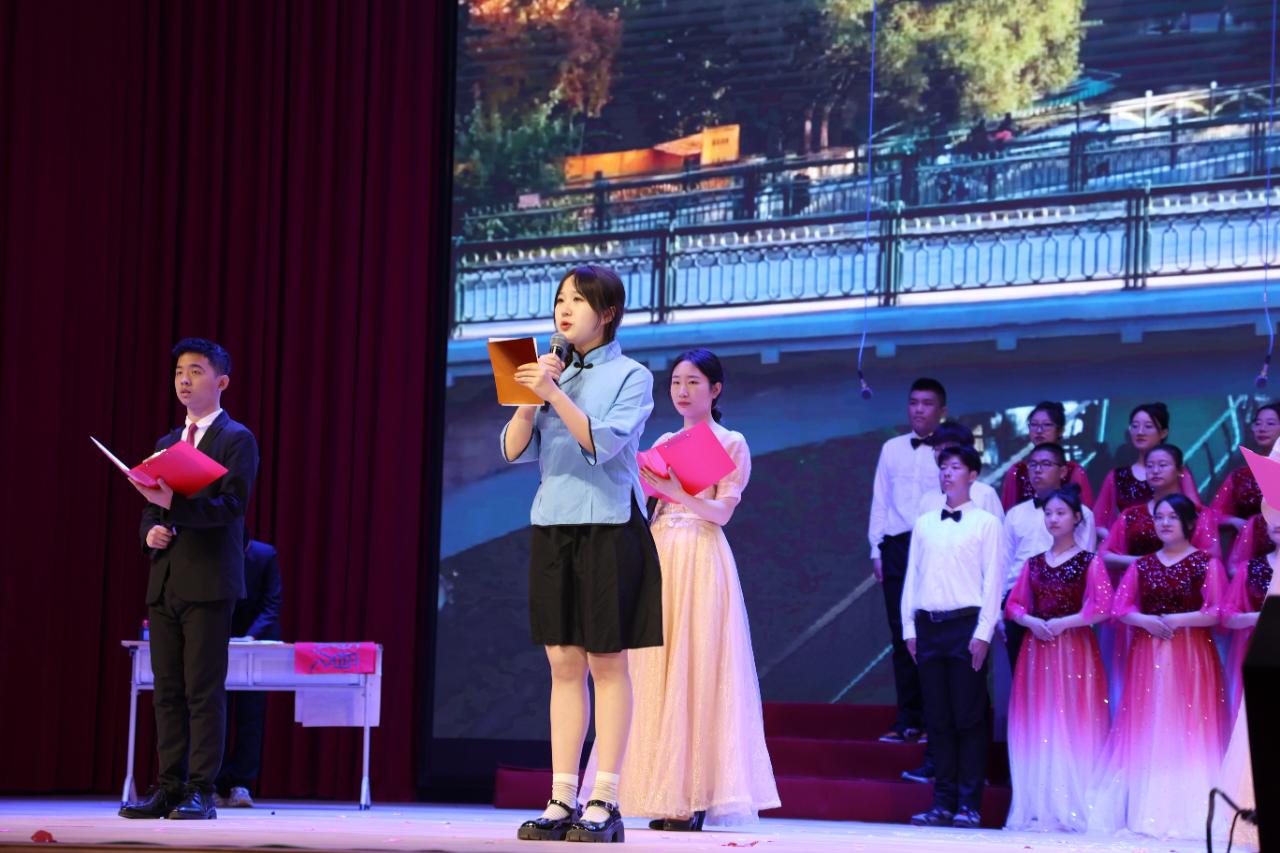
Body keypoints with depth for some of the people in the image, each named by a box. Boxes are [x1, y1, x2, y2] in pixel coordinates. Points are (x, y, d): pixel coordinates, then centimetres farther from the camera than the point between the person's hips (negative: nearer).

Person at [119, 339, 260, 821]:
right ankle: (168, 788, 9)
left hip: (208, 582, -7)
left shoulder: (236, 440, -1)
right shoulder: (167, 443, 20)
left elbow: (232, 504, -14)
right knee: (168, 690, 6)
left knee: (204, 690, -7)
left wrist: (172, 503, -26)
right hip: (165, 581, 7)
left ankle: (201, 791, -6)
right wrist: (150, 532, 2)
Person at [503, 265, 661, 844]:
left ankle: (604, 805, -2)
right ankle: (562, 802, 5)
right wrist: (529, 398, -10)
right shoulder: (552, 372, 13)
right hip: (553, 528, 5)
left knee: (606, 665, -3)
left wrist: (555, 394, -24)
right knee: (563, 666, 4)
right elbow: (514, 450, 5)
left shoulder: (631, 376, -2)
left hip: (608, 529, -5)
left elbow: (604, 443, -16)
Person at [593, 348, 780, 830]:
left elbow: (722, 511, -8)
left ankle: (693, 797, -9)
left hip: (701, 562, -5)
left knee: (694, 669, -9)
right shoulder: (663, 444, 18)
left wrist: (676, 492, -22)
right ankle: (666, 794, 0)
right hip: (659, 558, 5)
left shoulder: (731, 444, 3)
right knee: (656, 670, -1)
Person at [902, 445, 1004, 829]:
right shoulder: (924, 523, 15)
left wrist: (983, 633, -11)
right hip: (928, 626, 4)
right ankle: (943, 802, 9)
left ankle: (969, 805, 0)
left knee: (968, 718, -3)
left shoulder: (985, 523, 1)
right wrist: (909, 627, 6)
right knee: (937, 718, 5)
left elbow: (993, 580, -4)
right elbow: (912, 576, 14)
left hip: (966, 625, -4)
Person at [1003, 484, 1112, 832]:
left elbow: (1103, 607, -10)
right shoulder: (1034, 563, 14)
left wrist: (1062, 622, -14)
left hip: (1075, 650, -5)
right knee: (1036, 726, 2)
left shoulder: (1089, 562, -1)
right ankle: (1039, 807, 5)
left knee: (1073, 726, -6)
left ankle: (1072, 807, -4)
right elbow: (1013, 604, 13)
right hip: (1036, 650, 5)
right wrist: (1030, 621, -7)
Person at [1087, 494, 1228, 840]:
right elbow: (1120, 607, 5)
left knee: (1187, 730, -7)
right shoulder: (1142, 565, 14)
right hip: (1147, 655, 4)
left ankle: (1183, 814, -5)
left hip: (1191, 655, -4)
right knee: (1146, 731, 0)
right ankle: (1144, 813, 1)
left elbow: (1217, 612, -8)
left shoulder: (1206, 563, 2)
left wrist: (1175, 620, -15)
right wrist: (1148, 621, -13)